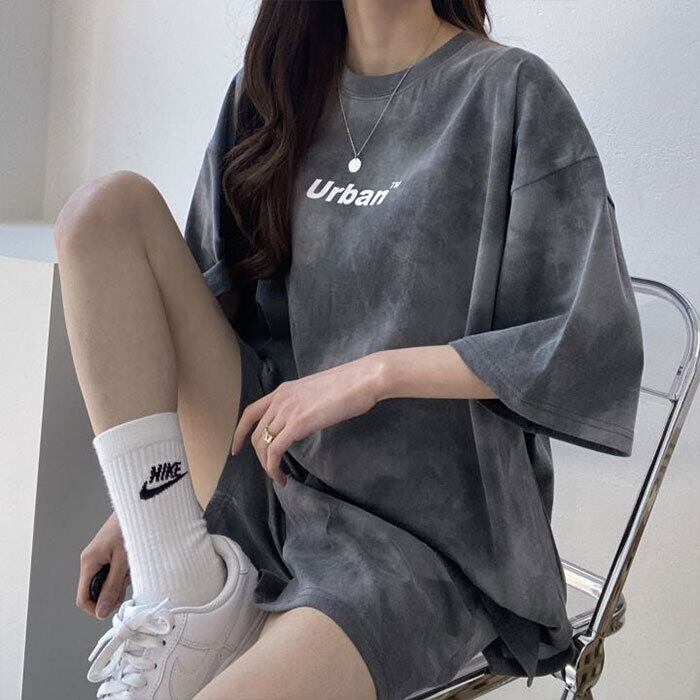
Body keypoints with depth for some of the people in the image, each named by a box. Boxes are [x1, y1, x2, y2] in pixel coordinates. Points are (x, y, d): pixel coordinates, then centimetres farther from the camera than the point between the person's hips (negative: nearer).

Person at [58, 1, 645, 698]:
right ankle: (187, 595, -13)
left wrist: (377, 372, -16)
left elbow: (602, 346, -10)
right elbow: (205, 308, 16)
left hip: (421, 537, -6)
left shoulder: (511, 90, -3)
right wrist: (141, 503, 10)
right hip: (264, 480, 7)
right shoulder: (269, 89, 12)